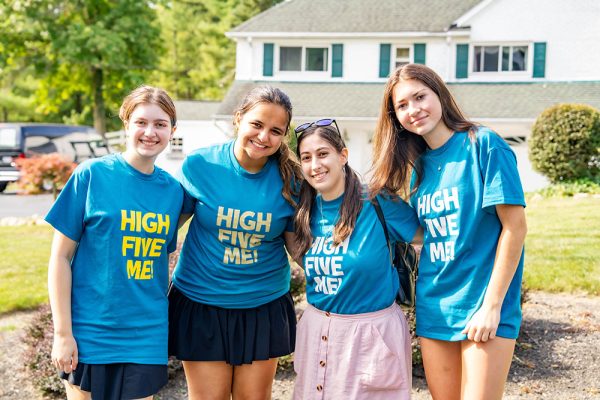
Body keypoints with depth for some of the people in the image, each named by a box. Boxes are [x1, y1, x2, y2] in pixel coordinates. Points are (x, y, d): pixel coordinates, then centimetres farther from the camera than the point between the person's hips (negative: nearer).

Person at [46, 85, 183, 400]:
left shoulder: (172, 190, 3)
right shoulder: (91, 175, -7)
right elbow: (60, 256, -6)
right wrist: (62, 332, -9)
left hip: (146, 338, 3)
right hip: (90, 335, -3)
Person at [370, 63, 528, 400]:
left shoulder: (483, 144, -9)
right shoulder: (418, 166, 10)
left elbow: (515, 226, -12)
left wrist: (492, 306, -14)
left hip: (484, 307, -6)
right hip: (434, 307, 6)